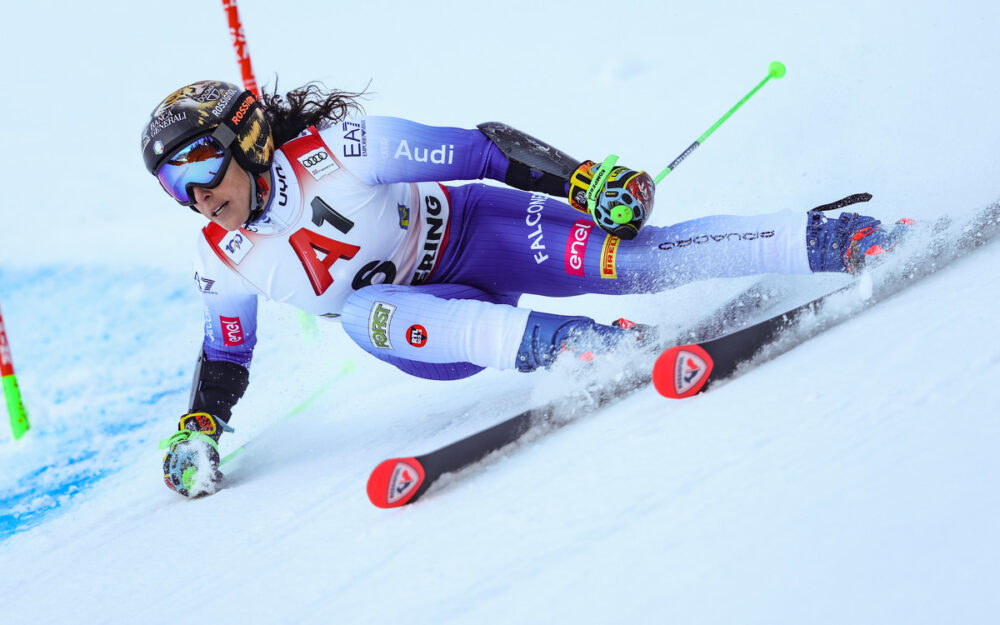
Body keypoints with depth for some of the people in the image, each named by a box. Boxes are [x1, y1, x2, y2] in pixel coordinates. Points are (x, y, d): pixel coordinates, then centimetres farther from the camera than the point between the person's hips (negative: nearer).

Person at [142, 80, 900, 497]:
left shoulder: (338, 149, -26)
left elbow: (482, 150, -23)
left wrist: (584, 180, -28)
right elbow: (225, 359, 12)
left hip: (472, 233, -4)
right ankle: (543, 341, -38)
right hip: (428, 321, 4)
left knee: (631, 260, -24)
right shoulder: (224, 263, -9)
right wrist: (198, 431, 2)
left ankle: (824, 241, -21)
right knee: (364, 316, -31)